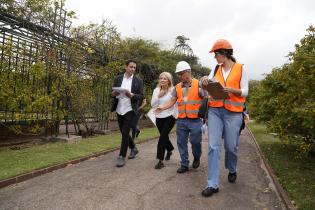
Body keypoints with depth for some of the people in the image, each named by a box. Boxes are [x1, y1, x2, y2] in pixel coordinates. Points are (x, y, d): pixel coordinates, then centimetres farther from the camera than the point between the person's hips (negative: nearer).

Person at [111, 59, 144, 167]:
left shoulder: (138, 81, -2)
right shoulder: (118, 78, 5)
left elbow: (141, 96, -5)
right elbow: (112, 93, 8)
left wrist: (132, 95, -23)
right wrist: (114, 93, -15)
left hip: (130, 110, -4)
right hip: (119, 110, 4)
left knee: (125, 133, -8)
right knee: (123, 132, 14)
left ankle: (121, 157, 5)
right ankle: (133, 148, 37)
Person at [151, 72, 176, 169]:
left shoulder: (173, 90, -7)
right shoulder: (156, 90, 5)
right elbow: (152, 104, 1)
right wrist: (158, 96, -12)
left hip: (169, 117, -5)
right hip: (159, 117, 5)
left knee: (162, 137, -12)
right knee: (164, 136, 18)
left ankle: (160, 160, -4)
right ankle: (170, 150, 48)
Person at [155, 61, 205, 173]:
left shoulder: (198, 84, -3)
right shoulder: (177, 87, 9)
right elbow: (172, 101, 7)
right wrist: (162, 107, -8)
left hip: (195, 120, -4)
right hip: (181, 120, 4)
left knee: (195, 141, 3)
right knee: (181, 143, 9)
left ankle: (196, 158, 35)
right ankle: (184, 164, 24)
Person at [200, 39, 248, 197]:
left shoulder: (240, 69, 2)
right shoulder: (216, 69, 13)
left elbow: (245, 91, -2)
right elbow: (207, 87, 8)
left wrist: (232, 90, -20)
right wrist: (204, 80, -13)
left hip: (233, 113, -2)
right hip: (215, 110, 3)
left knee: (231, 146, 9)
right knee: (213, 146, -4)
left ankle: (232, 170, 40)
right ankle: (213, 184, 2)